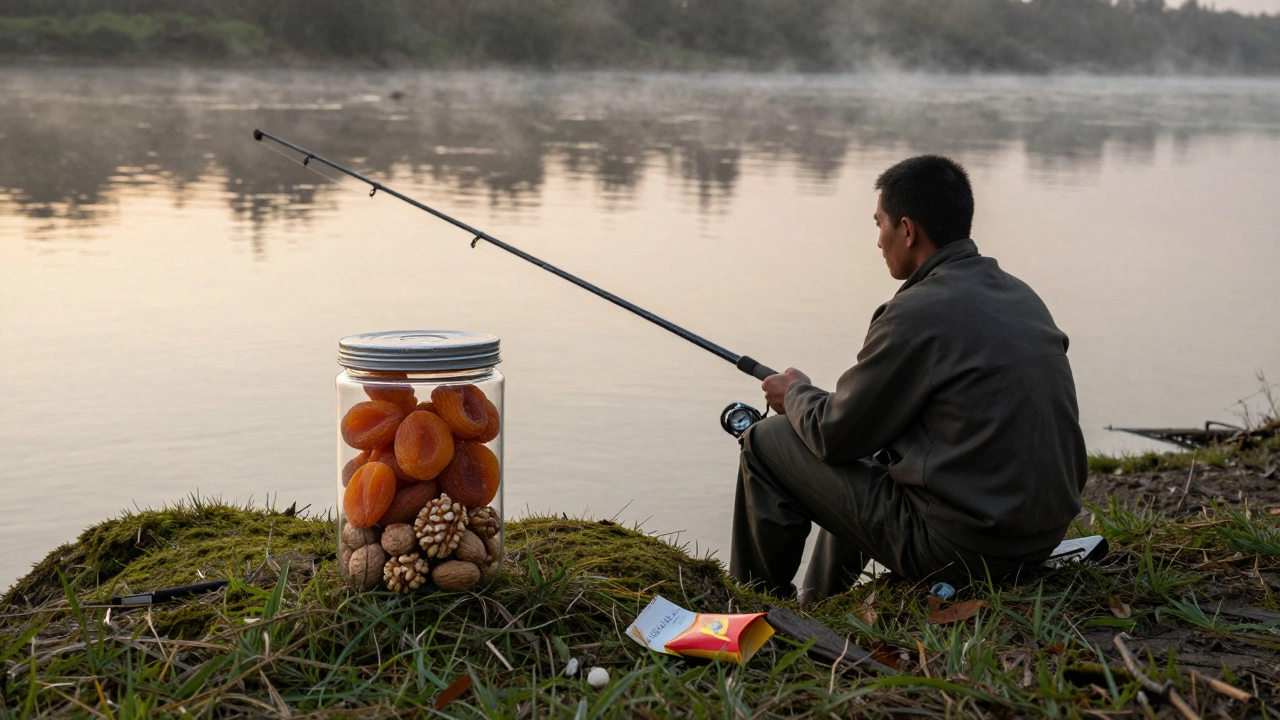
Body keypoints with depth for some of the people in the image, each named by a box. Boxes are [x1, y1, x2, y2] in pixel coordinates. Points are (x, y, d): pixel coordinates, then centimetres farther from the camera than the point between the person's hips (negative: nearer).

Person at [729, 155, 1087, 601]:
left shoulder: (916, 314, -18)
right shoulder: (1022, 296, 8)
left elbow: (834, 434, -9)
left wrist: (796, 394, 13)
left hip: (960, 548, -9)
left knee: (766, 444, 4)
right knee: (868, 452, 32)